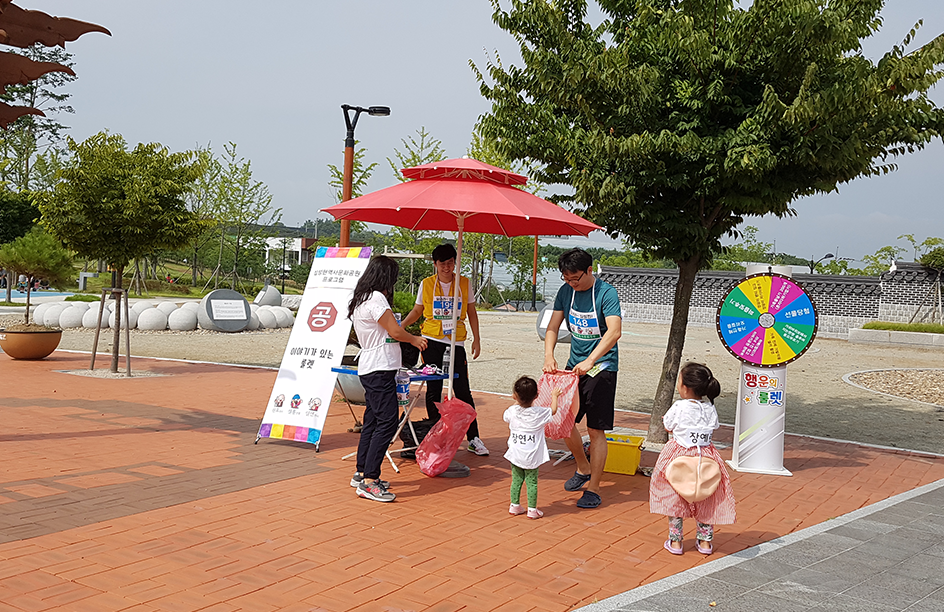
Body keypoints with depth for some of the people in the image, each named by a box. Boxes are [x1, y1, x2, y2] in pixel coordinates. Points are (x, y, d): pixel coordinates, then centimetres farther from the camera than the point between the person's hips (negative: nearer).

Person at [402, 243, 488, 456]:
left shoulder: (464, 283, 5)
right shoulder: (426, 284, 5)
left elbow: (471, 313, 12)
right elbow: (417, 311, 13)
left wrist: (476, 339, 7)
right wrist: (400, 326, -2)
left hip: (456, 342, 0)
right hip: (432, 341, 0)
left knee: (463, 390, -2)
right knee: (433, 389, 4)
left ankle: (473, 438, 6)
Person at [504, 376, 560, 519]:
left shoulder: (512, 412, -7)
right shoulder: (540, 413, -13)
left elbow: (506, 418, 19)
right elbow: (553, 410, 7)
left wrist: (517, 400, 28)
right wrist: (554, 396, 24)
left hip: (515, 454, 3)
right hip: (532, 457, -2)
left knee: (516, 480, 14)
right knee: (532, 482, 5)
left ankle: (514, 505, 23)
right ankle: (532, 509, 10)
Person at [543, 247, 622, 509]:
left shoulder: (606, 293, -16)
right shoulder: (566, 291, 2)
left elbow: (614, 331, -29)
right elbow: (552, 327, 2)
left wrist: (590, 361, -40)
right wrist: (548, 355, -17)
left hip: (601, 367, -6)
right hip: (575, 365, 6)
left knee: (596, 429, -4)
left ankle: (594, 490, 6)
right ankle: (583, 469, 33)